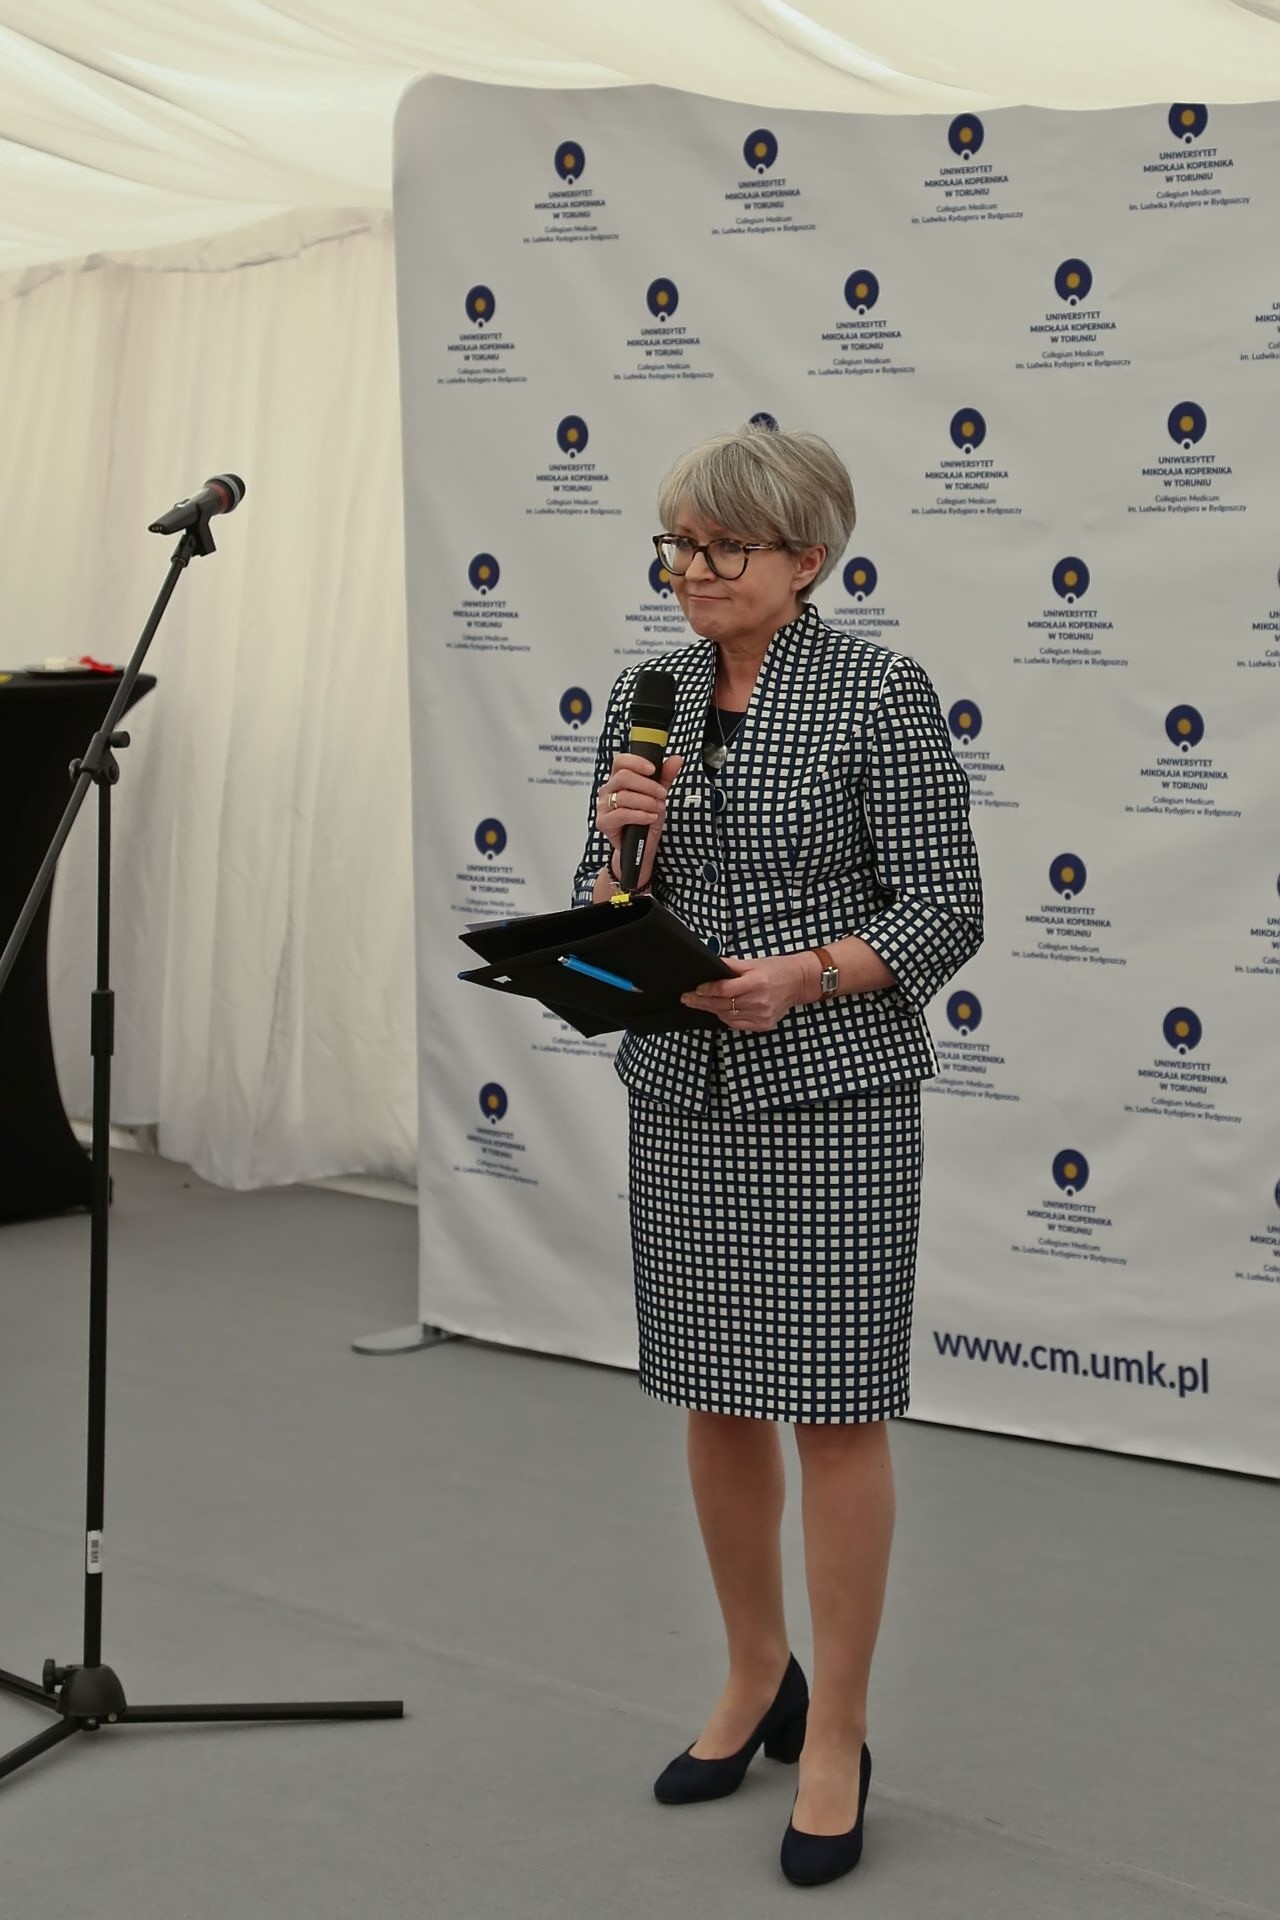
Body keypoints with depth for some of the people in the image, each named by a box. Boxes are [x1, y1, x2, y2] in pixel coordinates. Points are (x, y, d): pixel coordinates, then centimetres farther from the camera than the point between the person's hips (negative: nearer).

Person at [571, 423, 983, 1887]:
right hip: (679, 1094, 6)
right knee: (714, 1398, 14)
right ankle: (757, 1679, 32)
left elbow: (945, 914, -10)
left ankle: (836, 1740, 12)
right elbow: (605, 917, 9)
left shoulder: (881, 695, -9)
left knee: (833, 1410, 0)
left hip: (830, 1096, -6)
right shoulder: (646, 697, 7)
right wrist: (622, 846, -12)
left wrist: (803, 976, -24)